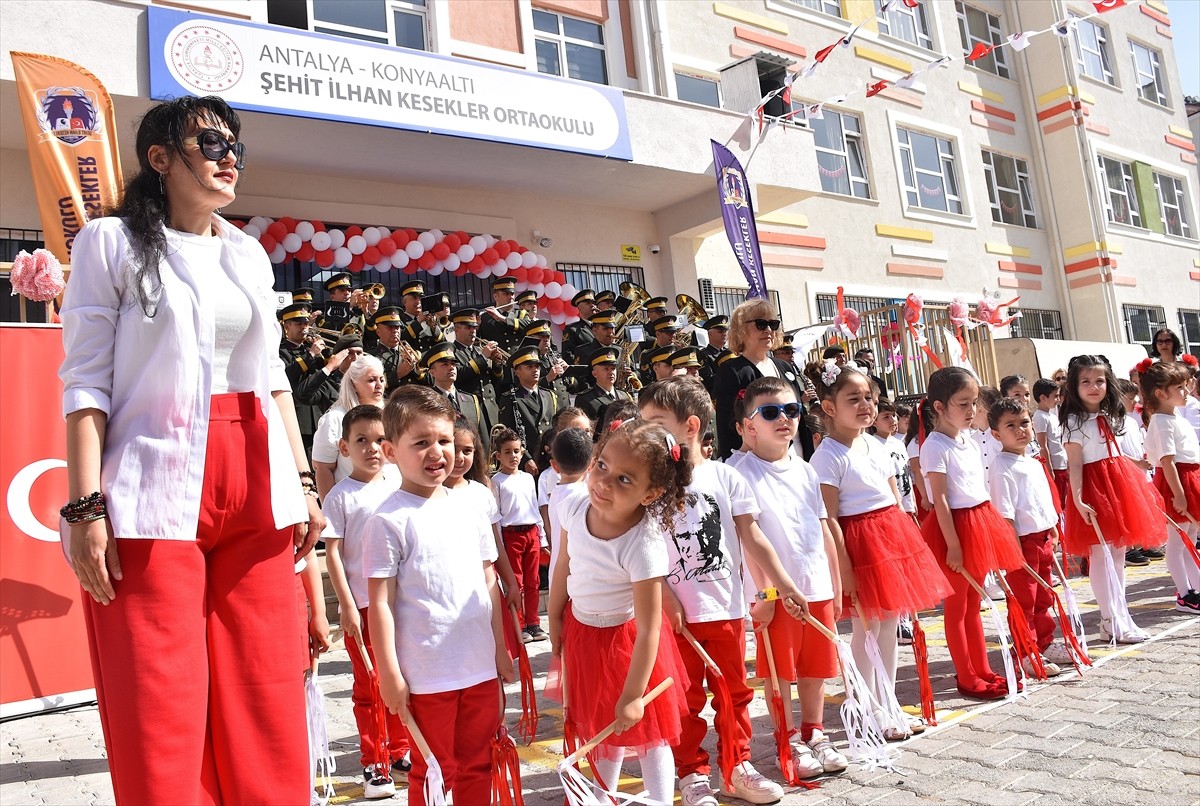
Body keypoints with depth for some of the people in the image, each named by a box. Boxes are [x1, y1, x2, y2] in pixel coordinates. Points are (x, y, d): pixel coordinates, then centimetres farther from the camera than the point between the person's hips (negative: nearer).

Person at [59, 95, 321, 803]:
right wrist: (85, 507, -12)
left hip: (256, 492, 5)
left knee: (265, 705, 6)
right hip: (156, 491, -4)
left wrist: (303, 480, 11)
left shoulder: (248, 252, 16)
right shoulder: (112, 240, 2)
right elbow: (87, 382, -4)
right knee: (160, 716, -2)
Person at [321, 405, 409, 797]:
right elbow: (333, 554, -7)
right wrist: (347, 606, -12)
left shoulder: (398, 489, 4)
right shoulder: (340, 496, -6)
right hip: (362, 606, -3)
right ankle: (374, 765, 18)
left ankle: (400, 753, 28)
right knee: (368, 688, 6)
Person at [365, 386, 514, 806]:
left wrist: (500, 649, 13)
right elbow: (380, 602, -12)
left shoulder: (470, 509, 6)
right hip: (426, 676, -5)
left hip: (481, 667, 5)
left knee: (477, 767, 17)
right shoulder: (388, 521, -11)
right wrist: (390, 675, -12)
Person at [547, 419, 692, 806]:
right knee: (602, 727, 25)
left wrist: (633, 696, -24)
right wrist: (554, 619, 12)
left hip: (625, 639, -6)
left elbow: (648, 629, -29)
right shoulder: (577, 509, -18)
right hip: (580, 632, 6)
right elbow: (563, 567, 2)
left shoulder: (643, 546, -35)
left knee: (645, 733, 9)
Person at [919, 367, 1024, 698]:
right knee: (956, 607, 3)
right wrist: (953, 544, -19)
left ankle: (983, 671, 25)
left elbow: (980, 490, 16)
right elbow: (940, 499, -17)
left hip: (980, 523, 8)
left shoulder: (971, 443, 10)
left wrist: (992, 531, 15)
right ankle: (967, 678, 12)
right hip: (955, 527, -8)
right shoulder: (935, 446, -15)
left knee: (973, 605, 16)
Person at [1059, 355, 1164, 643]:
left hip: (1117, 483, 8)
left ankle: (1118, 617, 19)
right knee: (1100, 555, -5)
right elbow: (1074, 464, -14)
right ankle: (1113, 623, -1)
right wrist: (1078, 500, -22)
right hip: (1093, 488, -8)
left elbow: (1114, 454, 16)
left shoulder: (1108, 416, 12)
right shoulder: (1074, 421, -9)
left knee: (1118, 554, 11)